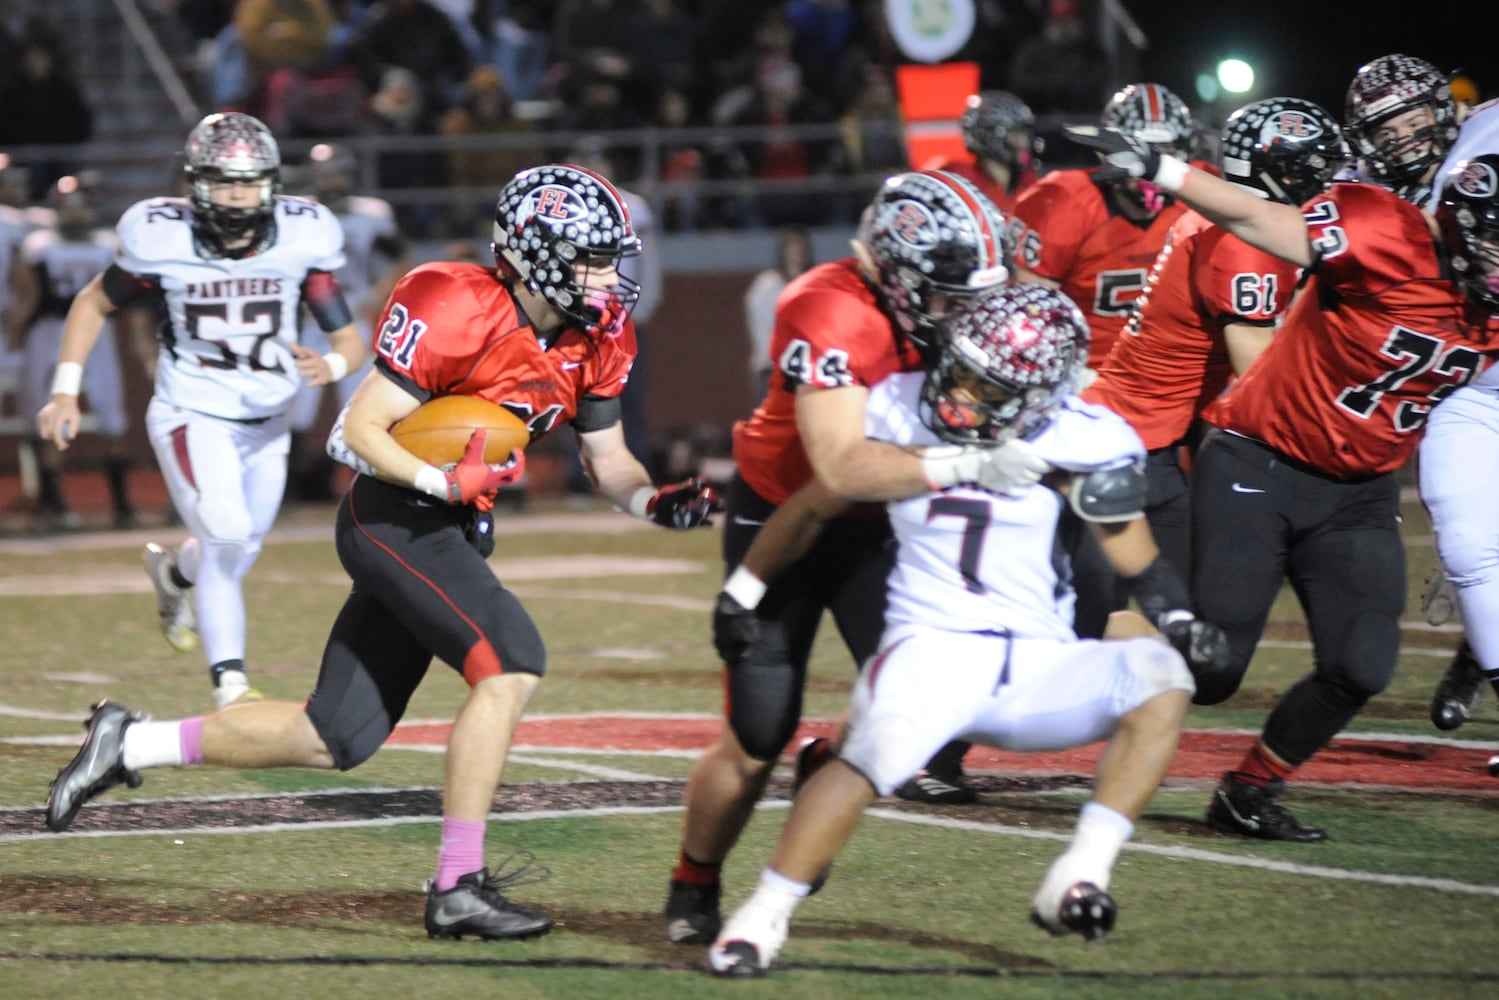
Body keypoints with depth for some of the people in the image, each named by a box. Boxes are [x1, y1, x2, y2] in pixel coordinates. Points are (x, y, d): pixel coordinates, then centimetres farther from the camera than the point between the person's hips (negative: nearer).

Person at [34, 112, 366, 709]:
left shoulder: (302, 240, -13)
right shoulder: (162, 241, -16)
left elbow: (350, 341, -9)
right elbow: (94, 304, 1)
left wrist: (331, 365, -32)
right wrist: (65, 393, -4)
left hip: (266, 420, 4)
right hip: (191, 415, -4)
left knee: (237, 552, 17)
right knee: (227, 537, -23)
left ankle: (173, 572, 52)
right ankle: (230, 683, -13)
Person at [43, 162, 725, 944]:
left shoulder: (595, 336, 3)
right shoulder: (458, 310, -20)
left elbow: (607, 461, 12)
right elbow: (362, 427, -17)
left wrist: (655, 502, -9)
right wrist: (446, 482, -31)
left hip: (452, 530, 8)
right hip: (393, 518, -8)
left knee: (335, 739, 9)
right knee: (510, 663, -24)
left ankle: (128, 744, 24)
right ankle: (459, 888, -19)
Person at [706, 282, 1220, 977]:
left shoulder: (1074, 445, -2)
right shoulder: (900, 413, 0)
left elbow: (1135, 558, 6)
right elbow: (813, 508, 14)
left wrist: (1175, 614, -14)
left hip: (1038, 664, 2)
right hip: (934, 648, -2)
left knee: (1160, 681, -26)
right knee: (875, 754, -34)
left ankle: (1078, 880, -27)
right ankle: (762, 917, -19)